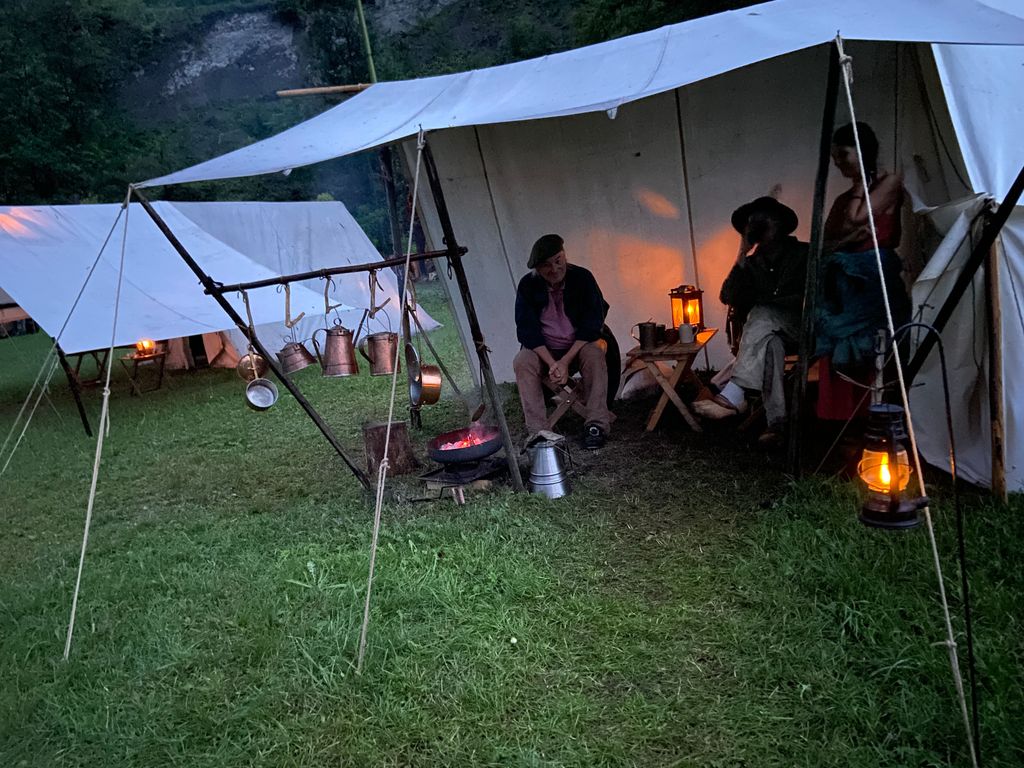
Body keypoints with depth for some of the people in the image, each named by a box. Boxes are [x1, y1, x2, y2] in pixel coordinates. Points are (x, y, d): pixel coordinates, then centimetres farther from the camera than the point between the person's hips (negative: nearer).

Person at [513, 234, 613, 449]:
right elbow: (527, 330, -12)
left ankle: (597, 425, -29)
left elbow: (591, 326, -14)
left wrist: (565, 361, -24)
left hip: (579, 345, -1)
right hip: (542, 350, 1)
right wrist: (552, 363, -25)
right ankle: (537, 431, -31)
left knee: (594, 354, -33)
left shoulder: (582, 278, -12)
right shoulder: (528, 285, -9)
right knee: (522, 362, -28)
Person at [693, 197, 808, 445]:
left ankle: (732, 396, -47)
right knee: (769, 344, -36)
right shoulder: (752, 264, 15)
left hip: (801, 326, -3)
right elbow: (728, 297, 0)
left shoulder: (804, 254, 5)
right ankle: (777, 422, -44)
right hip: (765, 332, 3)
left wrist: (768, 301, -14)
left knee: (761, 315, -35)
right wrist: (742, 256, -4)